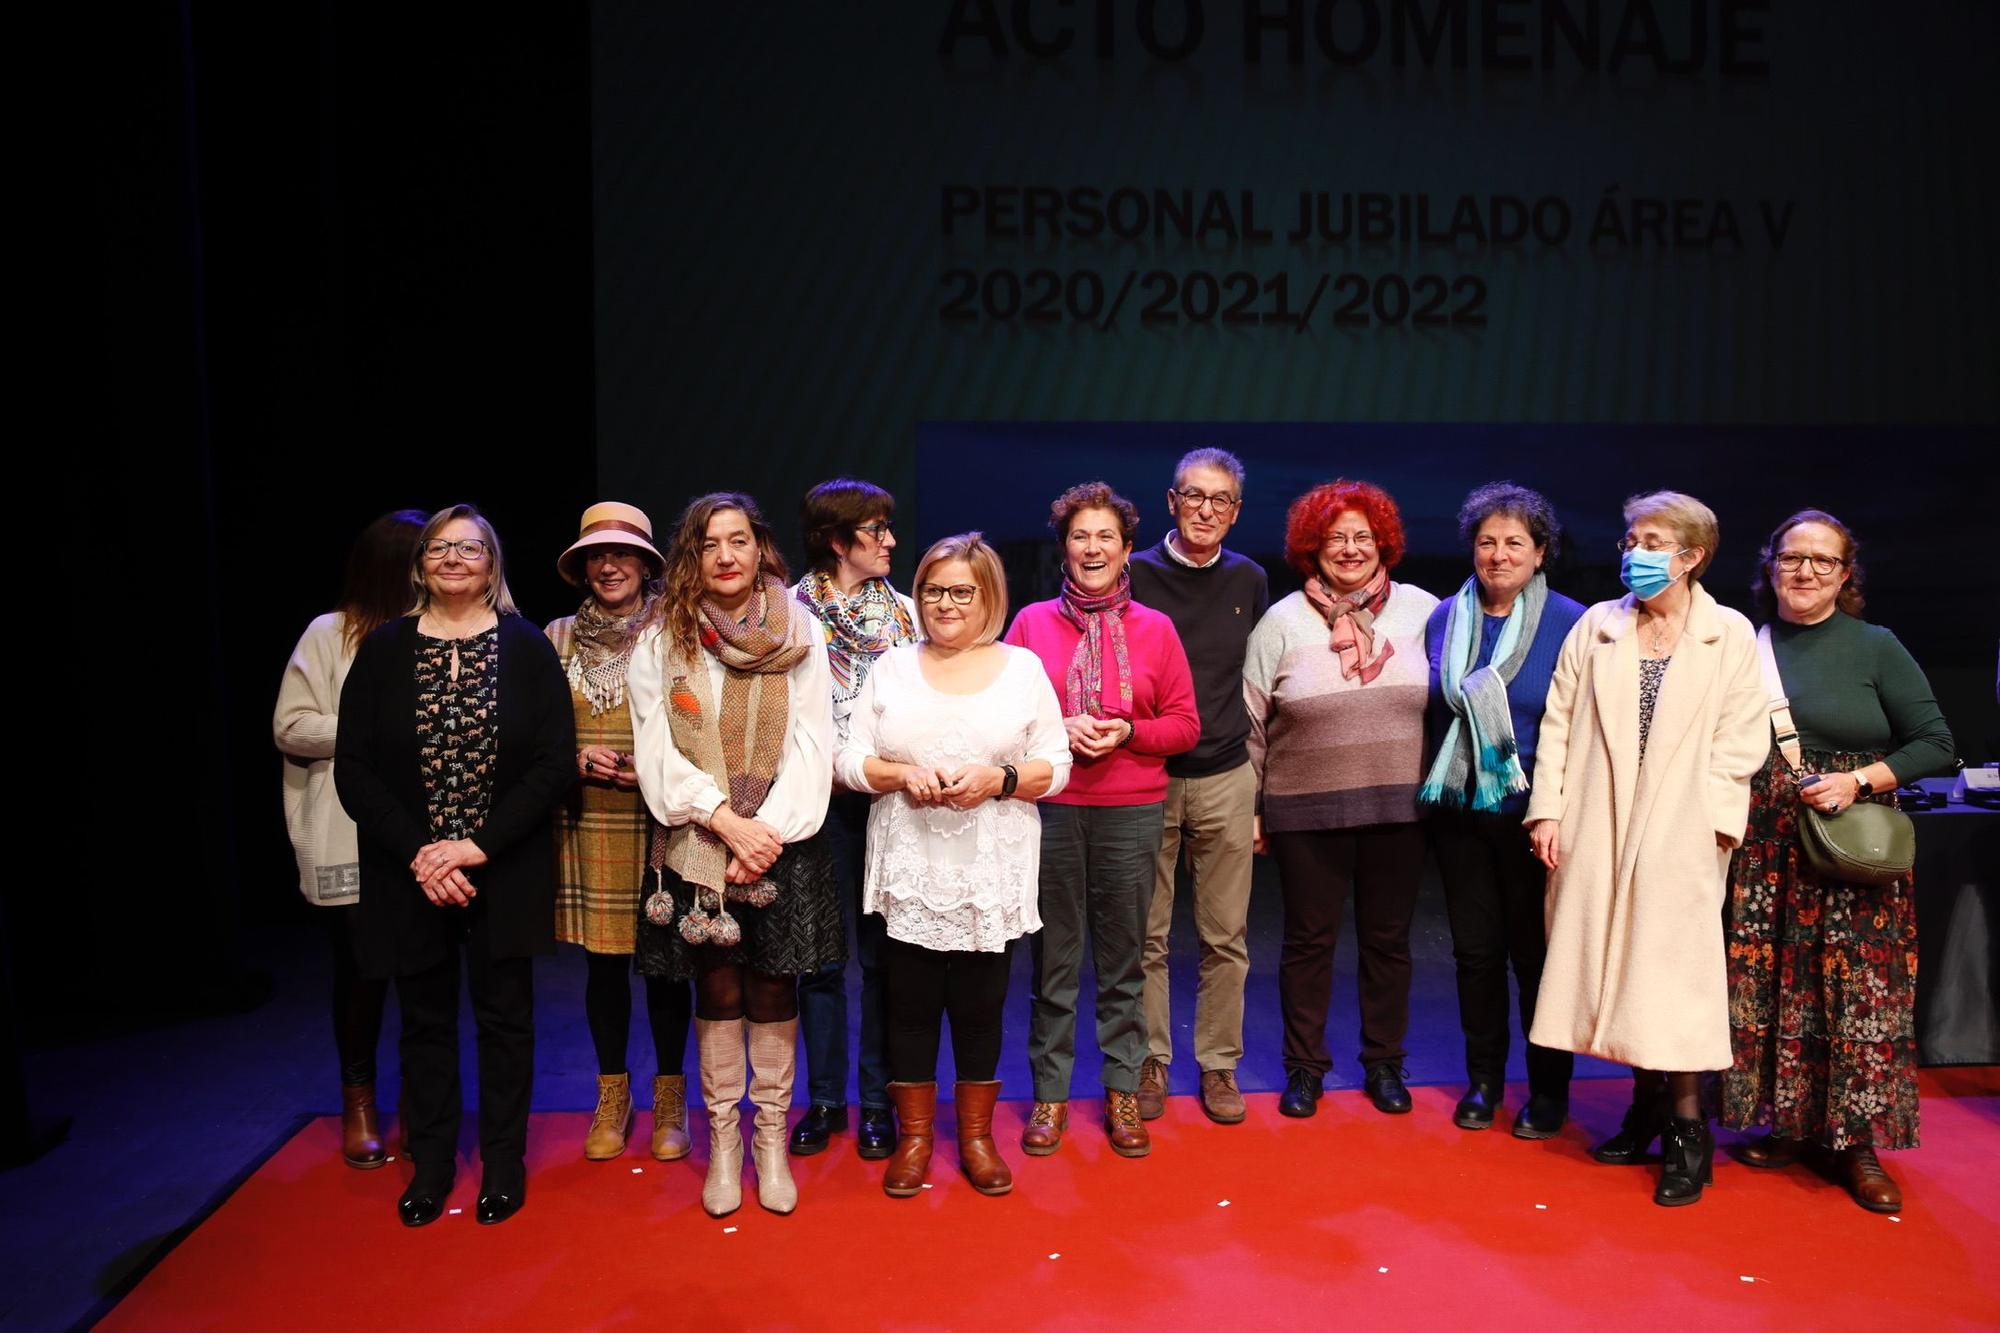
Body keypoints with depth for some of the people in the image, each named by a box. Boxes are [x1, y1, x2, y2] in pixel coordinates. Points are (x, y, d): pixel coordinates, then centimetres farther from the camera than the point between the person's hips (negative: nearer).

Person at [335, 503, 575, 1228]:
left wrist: (479, 846, -16)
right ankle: (431, 1162, 27)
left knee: (505, 1017, 8)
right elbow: (354, 768, -2)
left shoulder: (527, 647, -1)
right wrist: (418, 853, -13)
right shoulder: (384, 649, 2)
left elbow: (556, 762, -7)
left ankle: (504, 1162, 22)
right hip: (410, 872, 1)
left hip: (505, 871, -1)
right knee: (425, 1019, 12)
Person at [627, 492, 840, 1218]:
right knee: (717, 993, 7)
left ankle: (772, 1136, 20)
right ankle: (723, 1138, 20)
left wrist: (767, 829, -13)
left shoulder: (801, 634, 1)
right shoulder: (659, 643, 2)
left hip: (781, 841, 0)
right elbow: (659, 754, -4)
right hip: (697, 844, 0)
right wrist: (726, 820, -14)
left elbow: (811, 743, -3)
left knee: (773, 992, 6)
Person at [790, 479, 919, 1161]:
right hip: (820, 800, -1)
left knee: (882, 952, 5)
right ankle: (824, 1099, 18)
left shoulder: (903, 609, 10)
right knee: (820, 952, 5)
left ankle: (877, 1101, 16)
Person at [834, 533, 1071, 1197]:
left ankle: (977, 1137, 27)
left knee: (980, 1007, 8)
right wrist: (902, 775, -15)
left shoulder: (1023, 668, 4)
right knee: (911, 1006, 8)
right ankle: (913, 1137, 25)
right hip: (908, 872, 1)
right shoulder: (891, 667, 6)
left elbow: (1056, 767, 2)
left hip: (992, 875, 0)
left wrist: (1000, 780, -15)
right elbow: (849, 759, 3)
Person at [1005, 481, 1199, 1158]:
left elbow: (1185, 724, 6)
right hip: (1049, 808, 0)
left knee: (1123, 958, 7)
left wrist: (1127, 732, -11)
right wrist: (1059, 728, -12)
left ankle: (1123, 1091, 21)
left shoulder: (1155, 628, 6)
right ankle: (1050, 1095, 18)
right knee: (1053, 957, 5)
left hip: (1132, 812, 1)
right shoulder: (1032, 621, 5)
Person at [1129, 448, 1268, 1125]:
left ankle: (1219, 1064, 21)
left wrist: (1259, 788, 12)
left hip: (1225, 781, 2)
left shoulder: (1250, 581, 8)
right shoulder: (1136, 575, 0)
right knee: (1145, 936, 5)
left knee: (1226, 937, 7)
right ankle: (1150, 1062, 20)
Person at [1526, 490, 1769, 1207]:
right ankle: (1648, 1105, 24)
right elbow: (1558, 722, 7)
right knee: (1615, 965, 8)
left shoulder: (1730, 635, 1)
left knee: (1672, 969, -3)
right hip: (1597, 831, 3)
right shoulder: (1596, 626, 9)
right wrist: (1546, 810, 0)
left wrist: (1709, 816, -11)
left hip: (1680, 837, -3)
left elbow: (1741, 739, -2)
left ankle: (1687, 1129, 9)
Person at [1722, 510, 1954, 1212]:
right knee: (1769, 985, 7)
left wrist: (1859, 781, -13)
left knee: (1860, 990, -1)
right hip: (1764, 852, 2)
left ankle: (1858, 1142, 11)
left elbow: (1935, 744, 0)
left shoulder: (1875, 647, 0)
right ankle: (1792, 1122, 22)